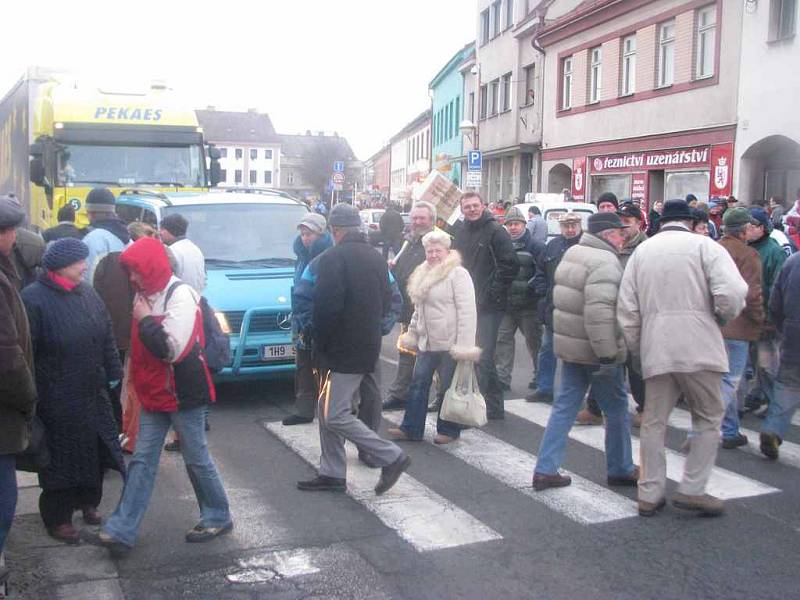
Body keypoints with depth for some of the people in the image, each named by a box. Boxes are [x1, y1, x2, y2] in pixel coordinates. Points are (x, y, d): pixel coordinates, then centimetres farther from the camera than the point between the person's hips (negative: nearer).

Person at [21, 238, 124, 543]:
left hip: (92, 393, 6)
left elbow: (107, 336, 12)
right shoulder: (34, 299, -15)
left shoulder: (87, 293, 5)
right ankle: (57, 518, 19)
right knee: (61, 457, 3)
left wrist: (112, 372, 11)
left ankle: (88, 502, 35)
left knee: (94, 449, 15)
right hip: (56, 400, -6)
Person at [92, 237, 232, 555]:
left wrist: (145, 319, -16)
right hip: (154, 394, 8)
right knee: (142, 460, 7)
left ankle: (218, 517, 23)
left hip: (183, 394, -8)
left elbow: (173, 348, -25)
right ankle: (121, 531, 10)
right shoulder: (145, 294, 9)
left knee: (196, 458, 6)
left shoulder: (181, 295, -17)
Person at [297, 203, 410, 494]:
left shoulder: (332, 258, -14)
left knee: (335, 416, -4)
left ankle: (392, 457, -2)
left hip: (342, 350, -9)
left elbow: (326, 307, -20)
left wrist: (319, 343, -7)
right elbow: (386, 303, 16)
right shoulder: (375, 258, 12)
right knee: (328, 412, 15)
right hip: (368, 348, 9)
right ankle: (332, 474, 19)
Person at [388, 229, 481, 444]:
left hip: (449, 344, -8)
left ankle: (449, 430, 17)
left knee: (450, 386, 4)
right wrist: (412, 334, 23)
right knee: (419, 384, 9)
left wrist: (464, 346, -22)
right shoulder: (423, 275, 14)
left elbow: (467, 311, -18)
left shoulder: (458, 274, -12)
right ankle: (410, 428, 17)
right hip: (427, 343, 8)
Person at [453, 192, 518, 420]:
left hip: (488, 306, -8)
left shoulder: (495, 231, -9)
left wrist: (493, 293, -14)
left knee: (484, 356, -9)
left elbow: (510, 265, -14)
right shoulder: (461, 231, 13)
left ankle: (494, 408, 2)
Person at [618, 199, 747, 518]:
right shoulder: (705, 246, 0)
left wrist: (636, 350, 19)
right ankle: (692, 489, 9)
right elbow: (732, 293, -15)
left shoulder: (642, 250, 13)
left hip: (655, 348, 4)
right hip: (697, 345, -4)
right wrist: (723, 316, 6)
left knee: (654, 421, 11)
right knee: (709, 418, 11)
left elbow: (627, 308, 10)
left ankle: (649, 494, 15)